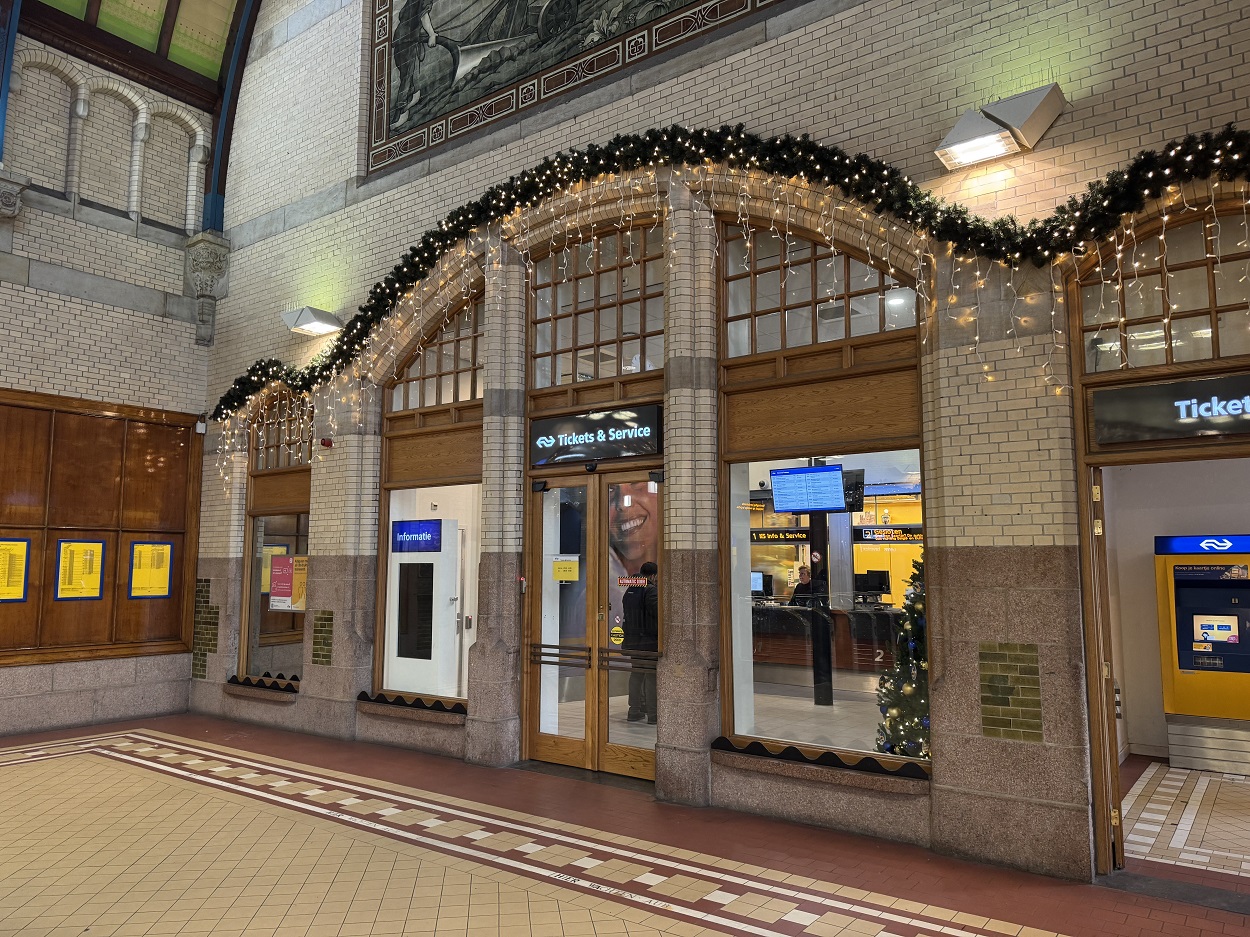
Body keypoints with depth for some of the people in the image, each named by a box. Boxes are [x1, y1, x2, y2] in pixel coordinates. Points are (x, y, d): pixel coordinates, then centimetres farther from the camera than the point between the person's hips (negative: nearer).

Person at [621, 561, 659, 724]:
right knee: (652, 676, -2)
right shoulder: (650, 590, -13)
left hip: (633, 640, 8)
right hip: (649, 641, -8)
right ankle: (652, 714, 1)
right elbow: (658, 611, -22)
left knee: (636, 675, 14)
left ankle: (635, 712, 18)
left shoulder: (629, 591, 12)